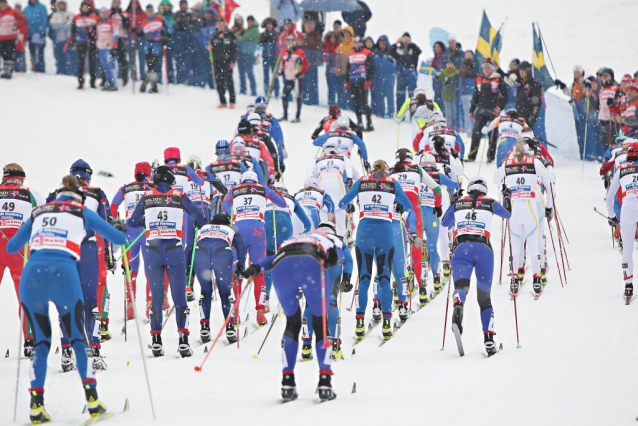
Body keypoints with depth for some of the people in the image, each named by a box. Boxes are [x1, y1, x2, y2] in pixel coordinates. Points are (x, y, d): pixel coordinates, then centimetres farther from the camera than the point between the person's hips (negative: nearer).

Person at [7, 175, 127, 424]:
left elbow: (11, 247, 33)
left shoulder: (38, 212, 25)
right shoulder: (82, 212, 18)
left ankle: (36, 404, 2)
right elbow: (119, 239, 20)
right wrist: (120, 227, 43)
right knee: (78, 338, 13)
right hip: (64, 274, -2)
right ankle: (91, 398, 1)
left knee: (41, 341, 15)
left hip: (31, 274, 2)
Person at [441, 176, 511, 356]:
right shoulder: (490, 203, 15)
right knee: (484, 297, 13)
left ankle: (458, 307, -57)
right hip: (483, 248, 0)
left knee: (461, 287, -18)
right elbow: (507, 214, 35)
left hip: (461, 248, 0)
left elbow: (445, 223, 34)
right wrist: (507, 197, 53)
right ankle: (489, 340, 7)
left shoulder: (458, 203, 17)